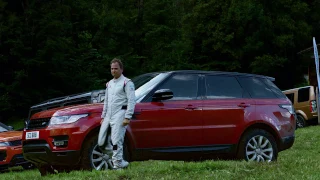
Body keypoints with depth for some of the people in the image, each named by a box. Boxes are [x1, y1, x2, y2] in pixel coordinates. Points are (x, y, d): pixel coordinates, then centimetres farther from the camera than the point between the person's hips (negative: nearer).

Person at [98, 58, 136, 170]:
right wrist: (103, 116, 22)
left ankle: (118, 164, -8)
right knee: (101, 142, 2)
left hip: (120, 114, -8)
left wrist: (127, 117, -19)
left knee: (116, 141, -14)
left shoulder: (127, 83, -2)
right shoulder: (109, 84, 22)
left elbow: (131, 101, -10)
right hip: (109, 116, 8)